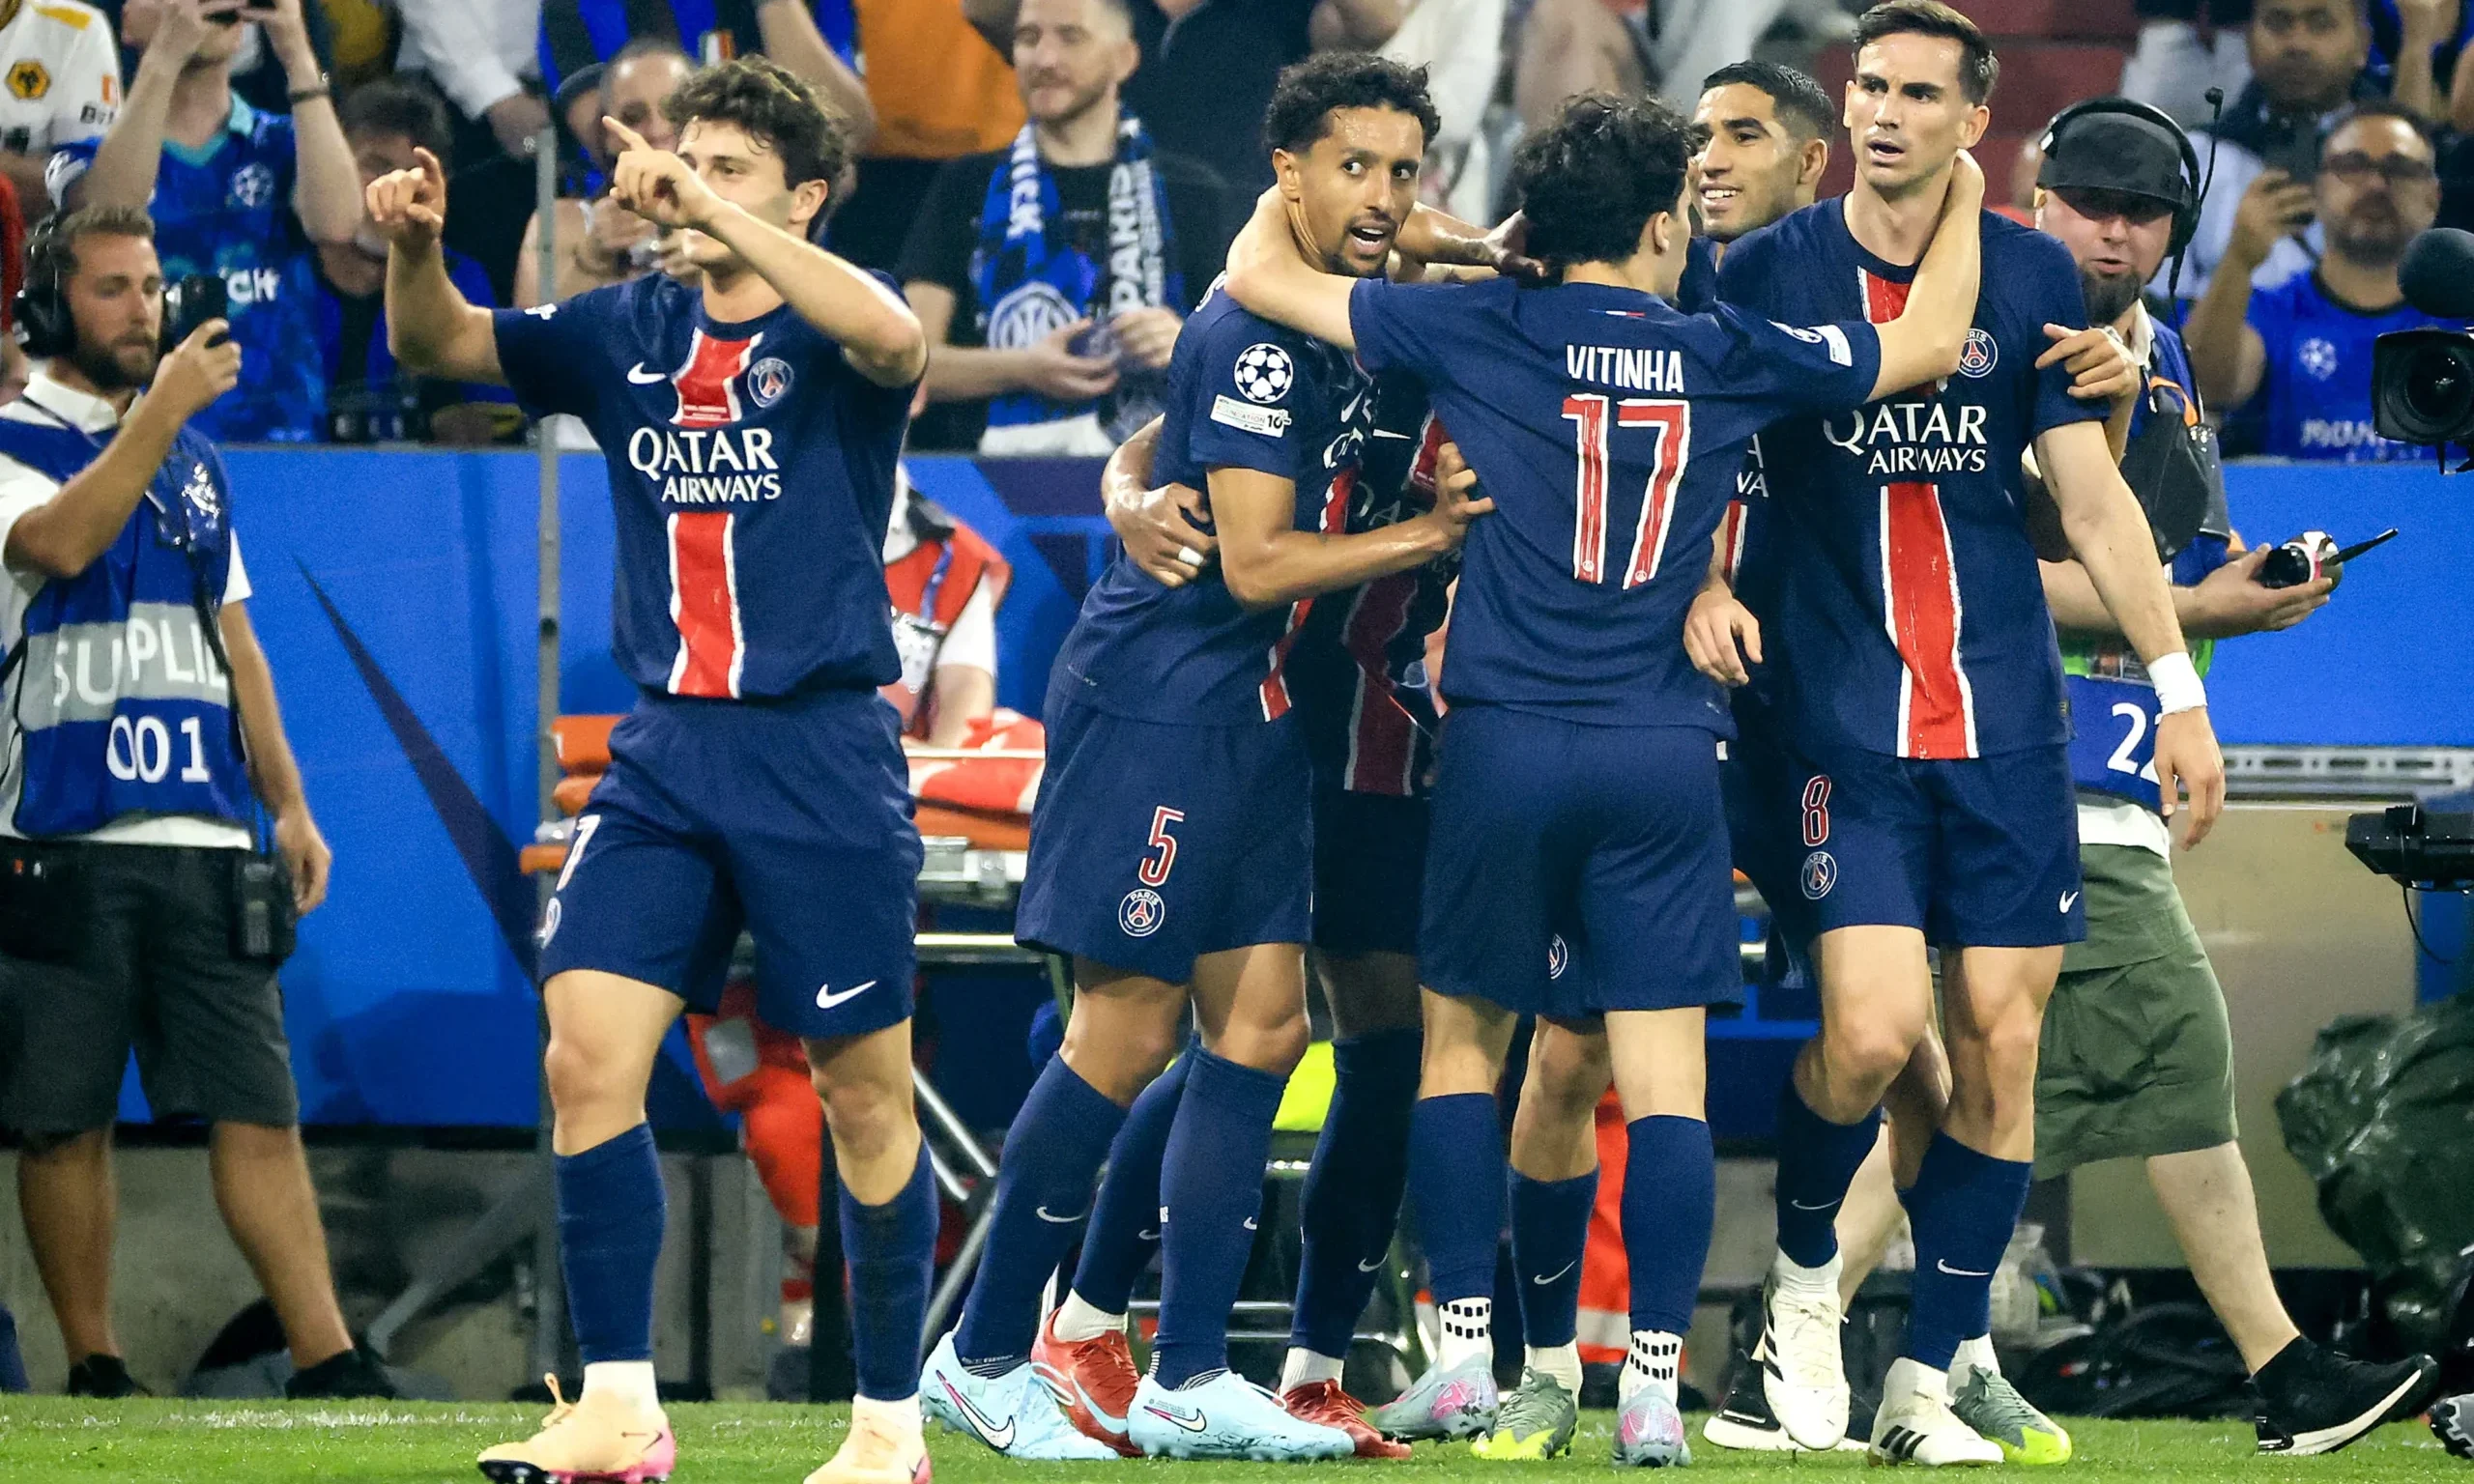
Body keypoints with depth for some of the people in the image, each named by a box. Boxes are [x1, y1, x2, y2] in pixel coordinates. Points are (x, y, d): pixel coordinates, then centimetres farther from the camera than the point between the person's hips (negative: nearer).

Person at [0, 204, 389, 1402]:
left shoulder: (196, 460, 19)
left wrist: (287, 802, 16)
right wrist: (159, 412, -19)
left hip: (206, 841, 4)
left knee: (259, 1109, -4)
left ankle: (327, 1361, -9)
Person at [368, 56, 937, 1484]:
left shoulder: (829, 333, -4)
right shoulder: (626, 334, 10)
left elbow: (890, 337, -28)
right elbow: (438, 346, 7)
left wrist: (709, 206, -33)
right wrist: (416, 247, -15)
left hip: (821, 752, -4)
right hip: (663, 753, 4)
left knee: (864, 1090, 3)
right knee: (588, 1057, -8)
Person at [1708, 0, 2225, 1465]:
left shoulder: (2032, 276, 5)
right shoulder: (1769, 272, 1)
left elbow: (2096, 502, 7)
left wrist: (2181, 692, 4)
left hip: (2009, 723, 2)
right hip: (1847, 722, -2)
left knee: (2001, 1042, -2)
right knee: (1872, 1031, -16)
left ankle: (1927, 1385, 8)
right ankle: (1803, 1275, 13)